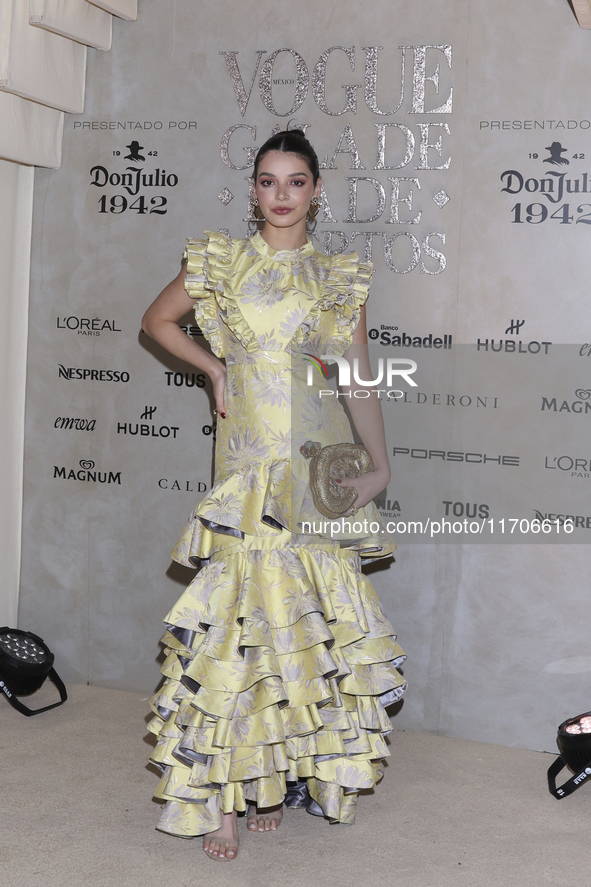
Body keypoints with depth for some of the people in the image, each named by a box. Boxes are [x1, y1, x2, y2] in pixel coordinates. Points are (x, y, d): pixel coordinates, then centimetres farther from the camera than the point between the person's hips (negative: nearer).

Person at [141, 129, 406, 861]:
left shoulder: (340, 278, 9)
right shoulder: (220, 262, 5)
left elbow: (360, 379, 7)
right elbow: (156, 320, 17)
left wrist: (380, 465, -1)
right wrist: (214, 369, 4)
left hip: (322, 462, 2)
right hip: (248, 464, -2)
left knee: (311, 616, 4)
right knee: (240, 613, -7)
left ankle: (276, 775, 19)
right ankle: (219, 795, 1)